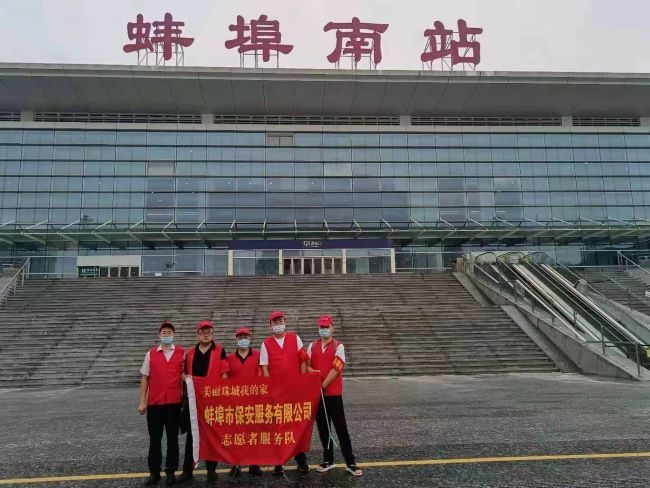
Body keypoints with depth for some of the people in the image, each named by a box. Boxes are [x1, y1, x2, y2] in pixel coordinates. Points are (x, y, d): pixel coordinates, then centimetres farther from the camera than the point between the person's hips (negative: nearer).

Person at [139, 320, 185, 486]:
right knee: (154, 439, 9)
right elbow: (145, 379, 6)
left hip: (174, 402, -1)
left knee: (173, 439, 8)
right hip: (154, 403, 1)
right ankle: (154, 472, 21)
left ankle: (171, 471, 20)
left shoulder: (182, 353, 1)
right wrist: (142, 402, 2)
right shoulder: (151, 354, 4)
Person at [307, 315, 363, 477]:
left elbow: (336, 369, -13)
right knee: (323, 428, 11)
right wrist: (312, 371, -14)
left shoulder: (338, 346, -6)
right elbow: (307, 365, 8)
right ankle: (328, 460, 23)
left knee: (341, 428, -1)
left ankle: (350, 463, 6)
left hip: (333, 393, -4)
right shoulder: (312, 346, 8)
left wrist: (323, 385, -15)